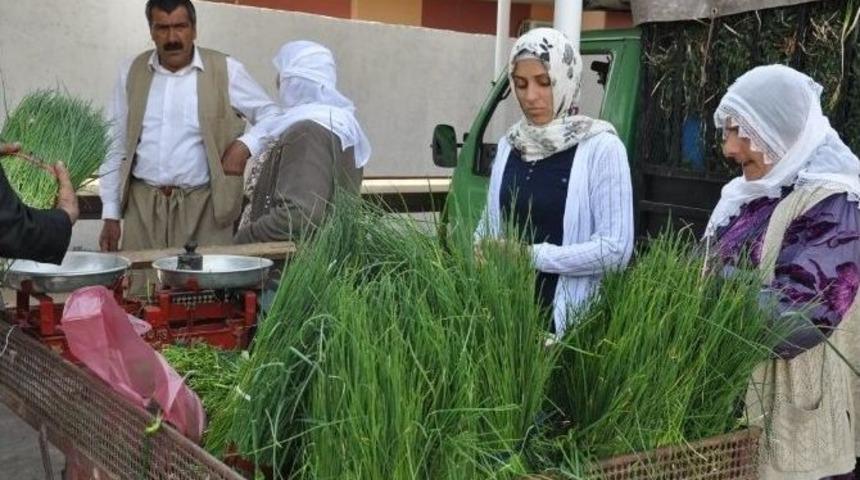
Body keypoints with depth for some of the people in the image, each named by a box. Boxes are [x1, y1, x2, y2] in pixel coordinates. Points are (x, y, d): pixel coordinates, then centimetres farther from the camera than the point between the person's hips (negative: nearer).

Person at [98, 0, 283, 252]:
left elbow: (272, 115, 8)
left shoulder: (225, 70, 1)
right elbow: (116, 150, 12)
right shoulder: (131, 74, 9)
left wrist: (245, 145, -11)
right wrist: (111, 215, 9)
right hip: (142, 206, 2)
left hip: (202, 208, -2)